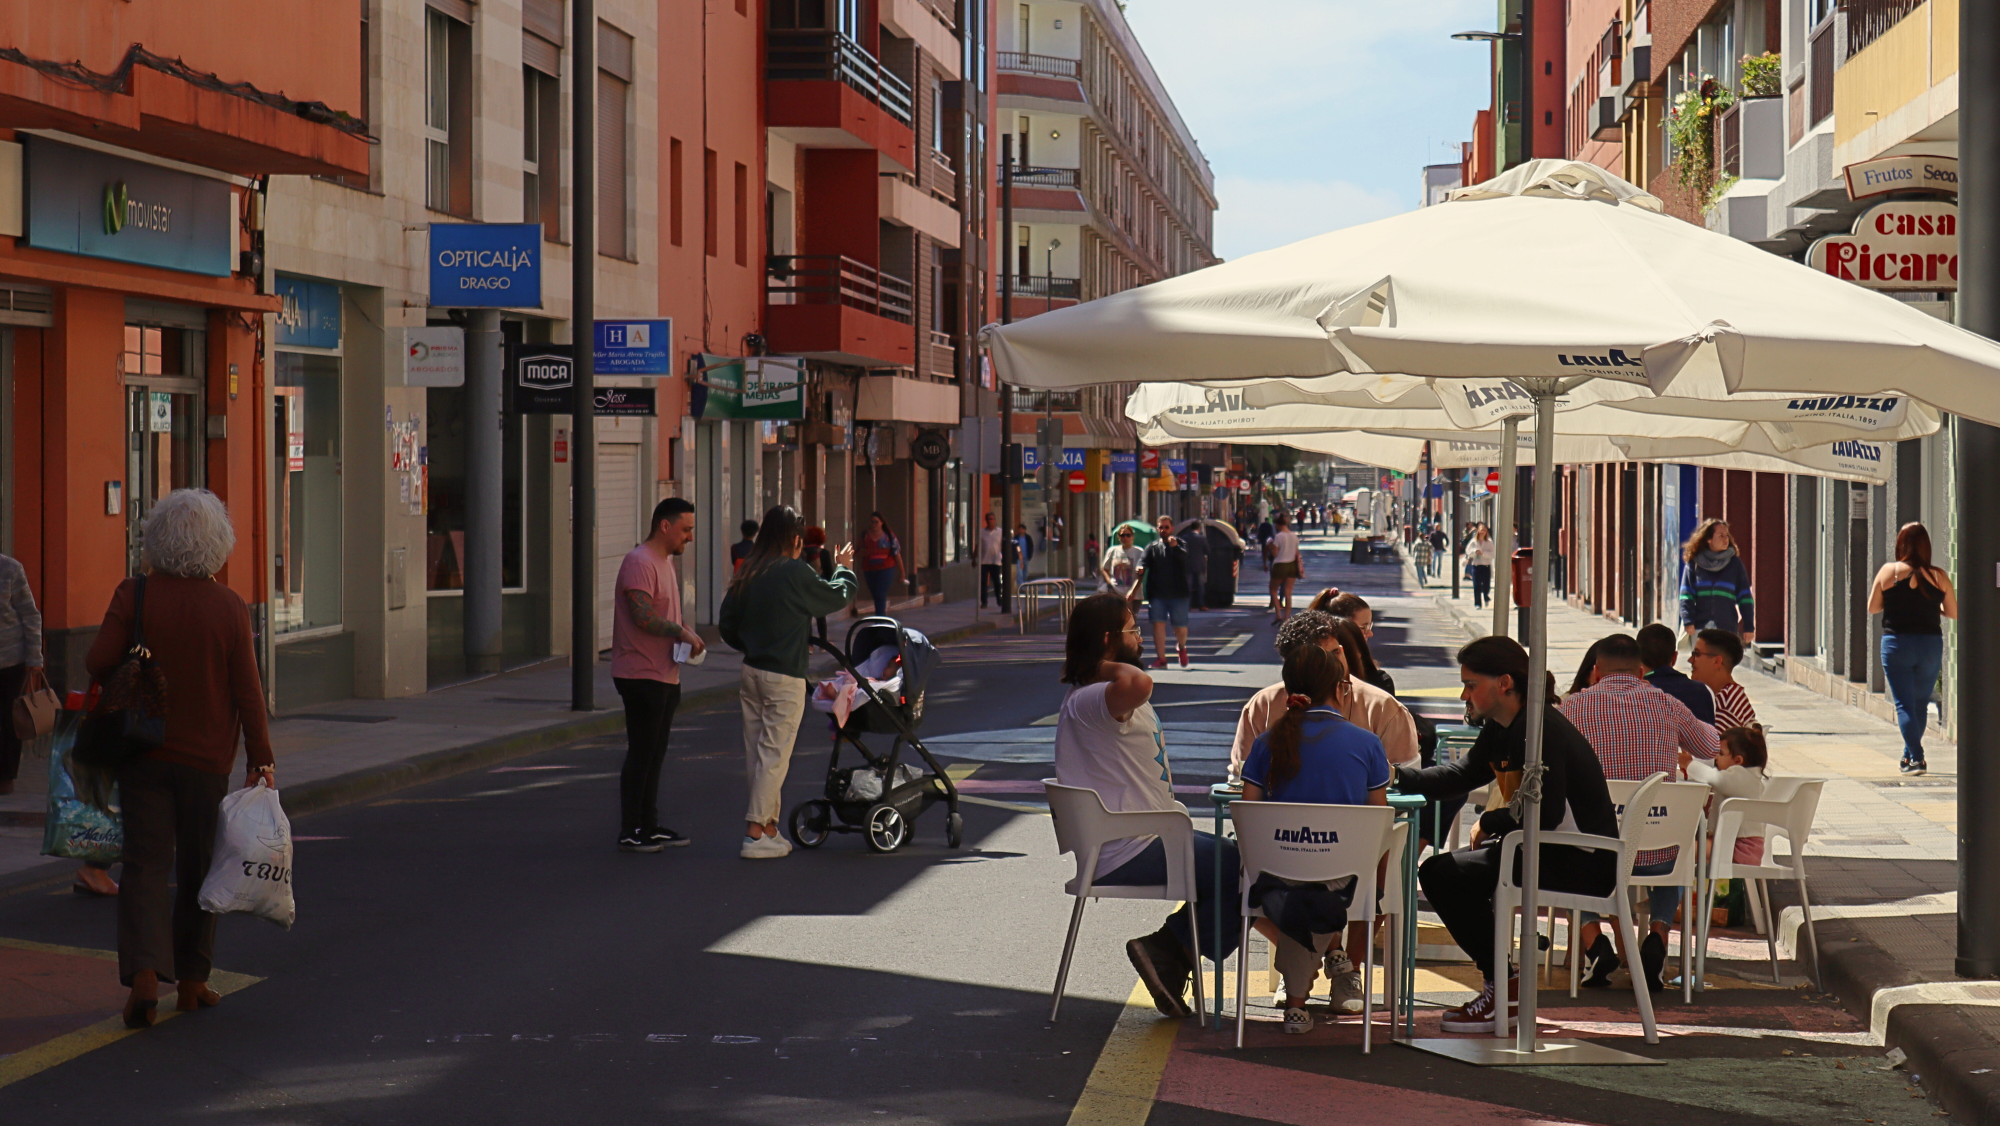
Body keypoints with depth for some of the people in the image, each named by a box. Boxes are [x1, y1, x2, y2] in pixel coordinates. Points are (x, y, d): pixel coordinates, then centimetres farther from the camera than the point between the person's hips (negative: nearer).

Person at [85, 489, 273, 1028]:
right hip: (206, 757, 0)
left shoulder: (134, 595, -6)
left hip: (143, 754, 0)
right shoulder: (230, 607, -5)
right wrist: (261, 759, 1)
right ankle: (191, 980, 19)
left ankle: (145, 975, -17)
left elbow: (98, 661, -11)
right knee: (198, 867, 12)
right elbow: (247, 691, -5)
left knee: (146, 863, 1)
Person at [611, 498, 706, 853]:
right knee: (641, 754, -5)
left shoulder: (667, 562, 18)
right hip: (642, 674, -10)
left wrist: (687, 636, 7)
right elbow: (643, 616, -25)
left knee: (654, 755, 15)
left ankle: (649, 826, 22)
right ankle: (630, 832, 1)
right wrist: (683, 633, -18)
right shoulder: (640, 563, -16)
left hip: (665, 675, 10)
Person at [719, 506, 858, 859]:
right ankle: (755, 834, -3)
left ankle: (768, 826, 22)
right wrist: (843, 568, 17)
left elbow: (727, 622, 10)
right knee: (774, 754, -2)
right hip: (784, 677, -7)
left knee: (756, 752, 12)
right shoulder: (796, 574, -15)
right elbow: (838, 595, -2)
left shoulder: (747, 572, 4)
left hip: (751, 671, 7)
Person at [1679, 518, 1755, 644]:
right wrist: (1688, 621, -10)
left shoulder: (1735, 563, 9)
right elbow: (1686, 595, 2)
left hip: (1727, 629, 0)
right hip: (1699, 628, 0)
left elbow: (1745, 597, 9)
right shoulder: (1694, 562, 5)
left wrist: (1748, 626, 3)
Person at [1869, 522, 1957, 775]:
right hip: (1930, 645, 2)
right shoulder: (1939, 576, -2)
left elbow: (1872, 608, 2)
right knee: (1921, 704, 18)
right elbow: (1954, 613, 3)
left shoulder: (1889, 571, -6)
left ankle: (1916, 758, -14)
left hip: (1896, 644, -2)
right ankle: (1910, 755, 28)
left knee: (1904, 704, 0)